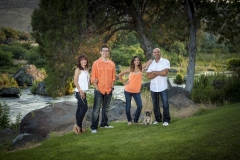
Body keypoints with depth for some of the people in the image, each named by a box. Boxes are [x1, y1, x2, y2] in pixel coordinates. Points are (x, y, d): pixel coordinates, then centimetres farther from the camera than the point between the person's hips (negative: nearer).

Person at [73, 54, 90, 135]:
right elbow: (75, 81, -14)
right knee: (84, 108, -11)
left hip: (84, 92, 8)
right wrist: (80, 90, -18)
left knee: (80, 109, 10)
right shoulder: (78, 69, -9)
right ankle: (78, 126, -4)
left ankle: (78, 126, 15)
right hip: (79, 92, -8)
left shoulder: (86, 70, 13)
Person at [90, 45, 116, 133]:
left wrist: (112, 86, 3)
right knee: (96, 109, -4)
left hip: (109, 90, 4)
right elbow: (93, 77, -3)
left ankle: (104, 124, 25)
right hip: (99, 90, -4)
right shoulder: (96, 63, -3)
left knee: (106, 108, 13)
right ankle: (94, 127, 0)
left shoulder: (112, 64, 6)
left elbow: (113, 77, 11)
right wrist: (96, 88, -9)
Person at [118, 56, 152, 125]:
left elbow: (150, 61, 6)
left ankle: (136, 120, 12)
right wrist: (124, 83, -1)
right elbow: (119, 75, 5)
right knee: (128, 106, 4)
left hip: (136, 91, 1)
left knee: (140, 106, -6)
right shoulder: (130, 69, -2)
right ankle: (129, 120, 21)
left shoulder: (141, 68, 2)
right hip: (128, 90, -1)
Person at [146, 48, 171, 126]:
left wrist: (154, 72, -6)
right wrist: (160, 73, -12)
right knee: (155, 104, 11)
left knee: (165, 104, -3)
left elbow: (165, 72, -17)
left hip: (163, 87, -4)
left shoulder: (165, 61, -3)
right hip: (153, 87, 4)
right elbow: (149, 76, -3)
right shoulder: (151, 64, 8)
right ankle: (157, 119, 24)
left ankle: (166, 120, 5)